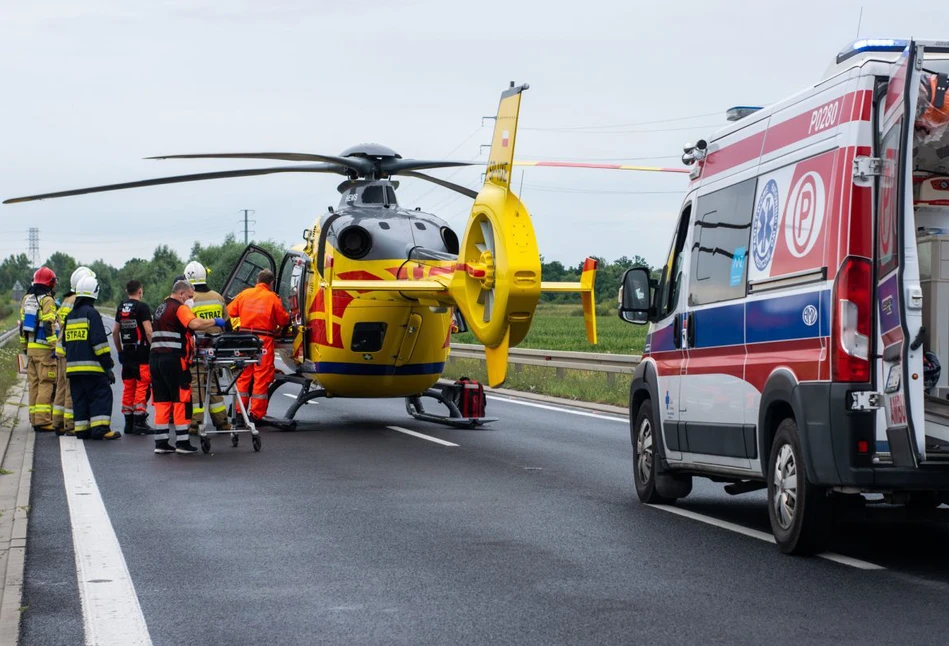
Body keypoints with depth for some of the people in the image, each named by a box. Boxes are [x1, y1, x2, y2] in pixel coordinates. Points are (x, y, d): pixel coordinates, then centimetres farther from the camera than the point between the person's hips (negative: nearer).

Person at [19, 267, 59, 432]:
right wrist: (55, 347, -18)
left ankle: (34, 419, 14)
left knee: (34, 384, 12)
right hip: (44, 348, -8)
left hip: (30, 347, 8)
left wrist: (24, 347, 25)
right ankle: (43, 420, -13)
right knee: (46, 384, -7)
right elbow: (49, 326, -18)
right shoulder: (47, 301, -11)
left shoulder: (26, 299, 14)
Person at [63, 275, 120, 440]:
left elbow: (65, 342, 22)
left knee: (80, 398, 11)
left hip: (73, 366, 8)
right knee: (101, 395, -5)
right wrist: (108, 366, -12)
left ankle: (82, 430, 9)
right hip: (91, 367, -8)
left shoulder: (70, 316, 16)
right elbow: (100, 341, -14)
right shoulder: (91, 313, -9)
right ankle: (100, 428, -15)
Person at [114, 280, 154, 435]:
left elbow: (115, 332, 16)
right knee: (143, 387, -5)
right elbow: (148, 331, -17)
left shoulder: (121, 307, 12)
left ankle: (128, 423, 14)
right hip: (141, 353, -7)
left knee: (128, 388, 11)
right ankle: (139, 423, -8)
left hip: (126, 353, 7)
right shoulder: (142, 307, -9)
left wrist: (119, 351, 24)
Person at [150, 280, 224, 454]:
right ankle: (182, 442, -2)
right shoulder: (180, 308, -7)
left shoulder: (161, 308, 23)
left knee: (162, 400, 9)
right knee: (181, 400, -2)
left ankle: (161, 442, 8)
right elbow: (195, 324, -24)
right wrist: (214, 322, -12)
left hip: (155, 358, 8)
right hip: (174, 359, -8)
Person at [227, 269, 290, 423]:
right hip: (263, 341, -4)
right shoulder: (272, 298, -5)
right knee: (262, 377, 2)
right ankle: (256, 414, 2)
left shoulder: (244, 294, 4)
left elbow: (230, 312, 9)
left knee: (243, 376, 13)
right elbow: (284, 320, -1)